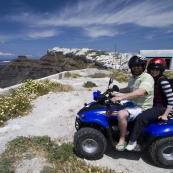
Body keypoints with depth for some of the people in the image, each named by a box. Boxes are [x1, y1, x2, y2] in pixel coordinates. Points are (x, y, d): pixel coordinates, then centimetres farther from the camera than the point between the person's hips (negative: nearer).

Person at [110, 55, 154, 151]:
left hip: (142, 108, -9)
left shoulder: (147, 78, -20)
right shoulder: (133, 78, 10)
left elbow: (140, 92, -38)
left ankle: (122, 140, -11)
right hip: (132, 103, 10)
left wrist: (121, 97, -44)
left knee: (121, 114, -33)